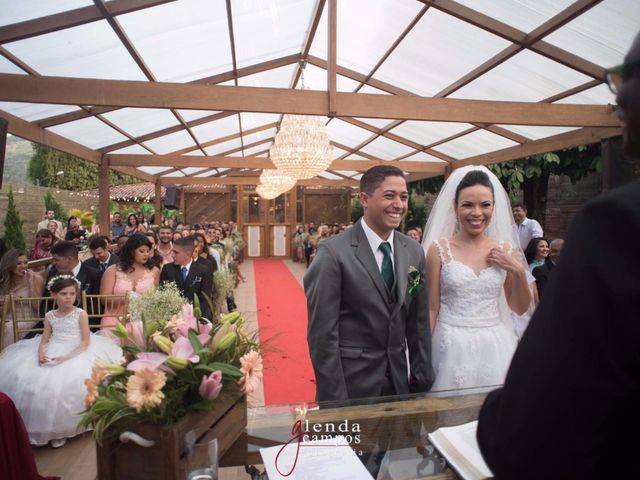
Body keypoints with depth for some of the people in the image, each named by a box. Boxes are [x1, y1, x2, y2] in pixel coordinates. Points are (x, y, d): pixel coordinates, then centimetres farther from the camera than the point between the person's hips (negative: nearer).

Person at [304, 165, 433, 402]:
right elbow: (322, 334, -16)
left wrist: (422, 381, 5)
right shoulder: (333, 252, -18)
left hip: (399, 381, 5)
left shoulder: (414, 251, 0)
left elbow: (419, 323, 6)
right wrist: (334, 400, -14)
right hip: (350, 383, -5)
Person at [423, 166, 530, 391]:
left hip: (494, 347, 3)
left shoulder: (505, 250, 2)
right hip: (452, 348, -2)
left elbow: (520, 308, 8)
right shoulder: (439, 249, -7)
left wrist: (519, 272, -7)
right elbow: (431, 308, -3)